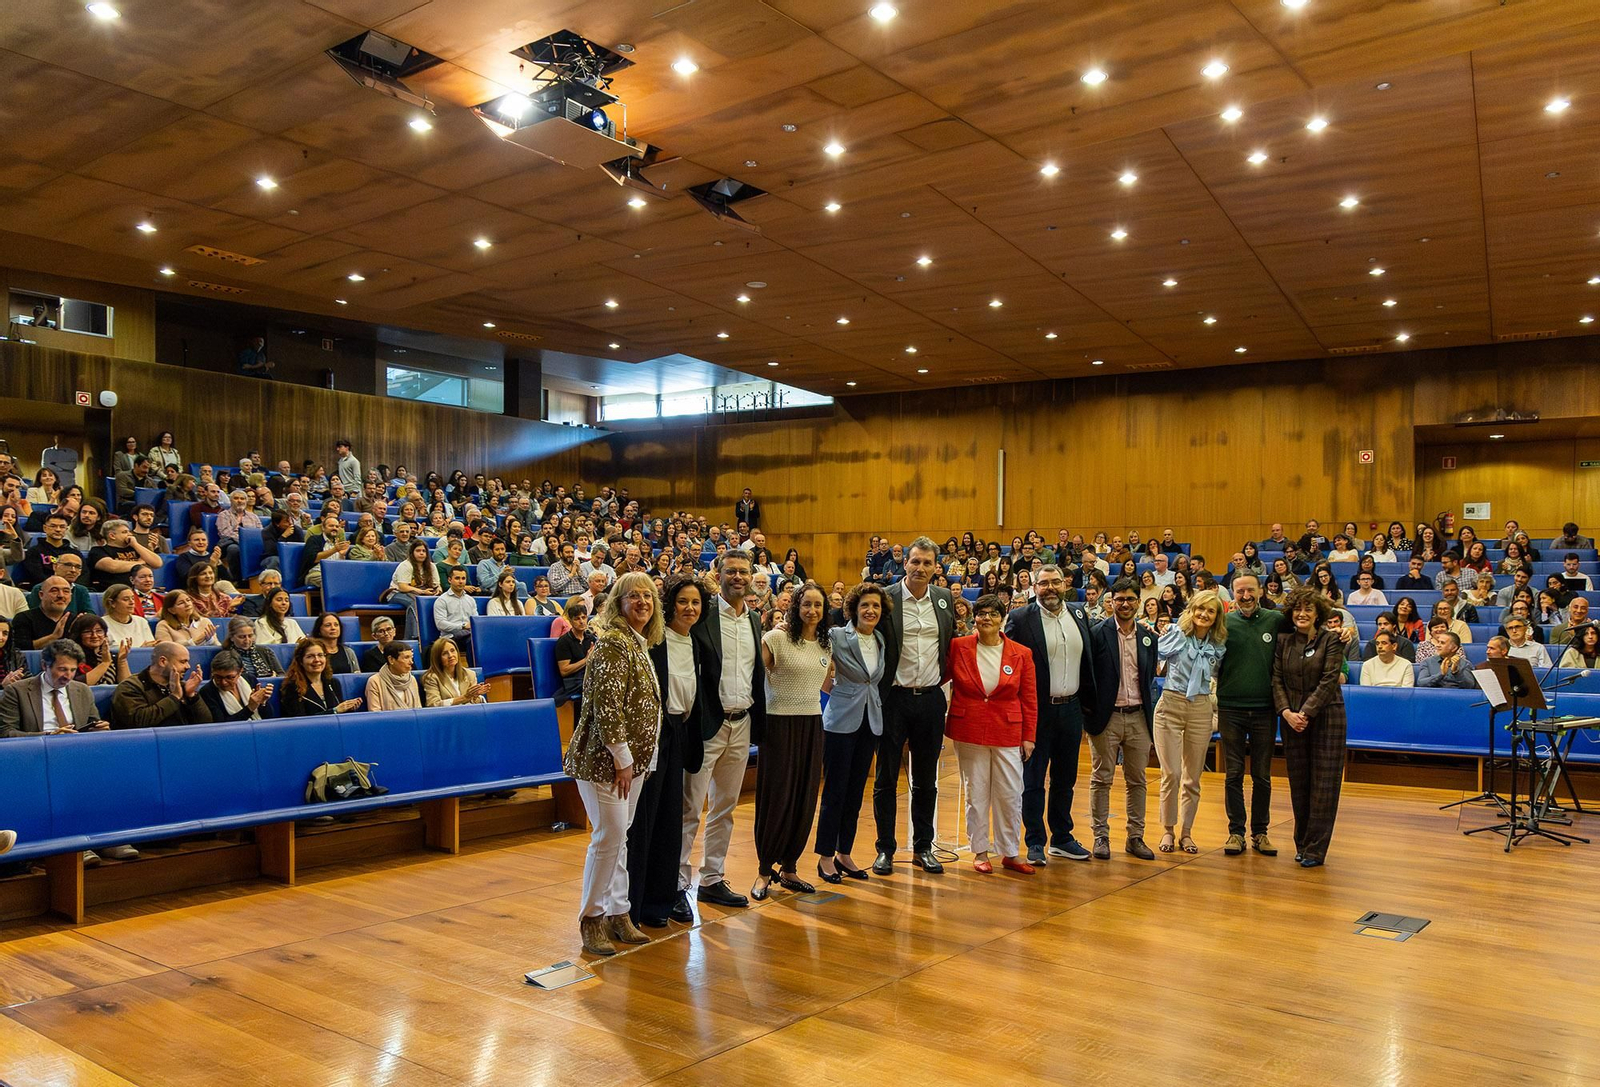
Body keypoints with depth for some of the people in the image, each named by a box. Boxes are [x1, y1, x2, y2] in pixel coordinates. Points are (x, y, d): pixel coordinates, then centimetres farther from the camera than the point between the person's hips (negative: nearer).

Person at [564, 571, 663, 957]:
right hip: (604, 756, -9)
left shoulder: (641, 644, 13)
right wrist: (621, 758, -19)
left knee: (619, 835, 13)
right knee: (610, 834, -6)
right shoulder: (613, 642, -15)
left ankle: (618, 913, 22)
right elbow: (606, 704, -21)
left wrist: (634, 757, 15)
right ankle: (591, 917, 8)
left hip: (631, 756, 9)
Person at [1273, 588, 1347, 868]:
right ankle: (1301, 844, 18)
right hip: (1292, 718, 3)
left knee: (1323, 783, -1)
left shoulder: (1331, 641, -3)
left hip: (1325, 717, -3)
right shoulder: (1283, 641, 6)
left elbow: (1329, 681, -10)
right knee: (1298, 782, 7)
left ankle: (1315, 848, 4)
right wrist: (1286, 712, -11)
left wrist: (1306, 712, -17)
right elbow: (1277, 679, 3)